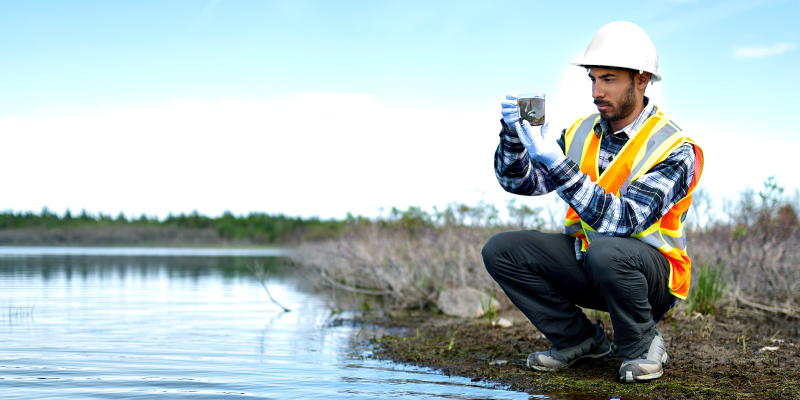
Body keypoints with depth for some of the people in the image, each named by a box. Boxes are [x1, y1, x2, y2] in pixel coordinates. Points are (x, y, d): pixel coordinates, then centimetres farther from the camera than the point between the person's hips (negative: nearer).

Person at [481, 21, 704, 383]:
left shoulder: (674, 150, -18)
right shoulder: (583, 132, 2)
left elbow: (621, 221, -31)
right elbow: (518, 181, 1)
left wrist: (557, 165, -37)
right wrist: (512, 133, -19)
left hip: (652, 276, -6)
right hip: (586, 263, 6)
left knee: (606, 251, -39)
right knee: (500, 251, -11)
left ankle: (642, 347, -10)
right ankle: (580, 340, 4)